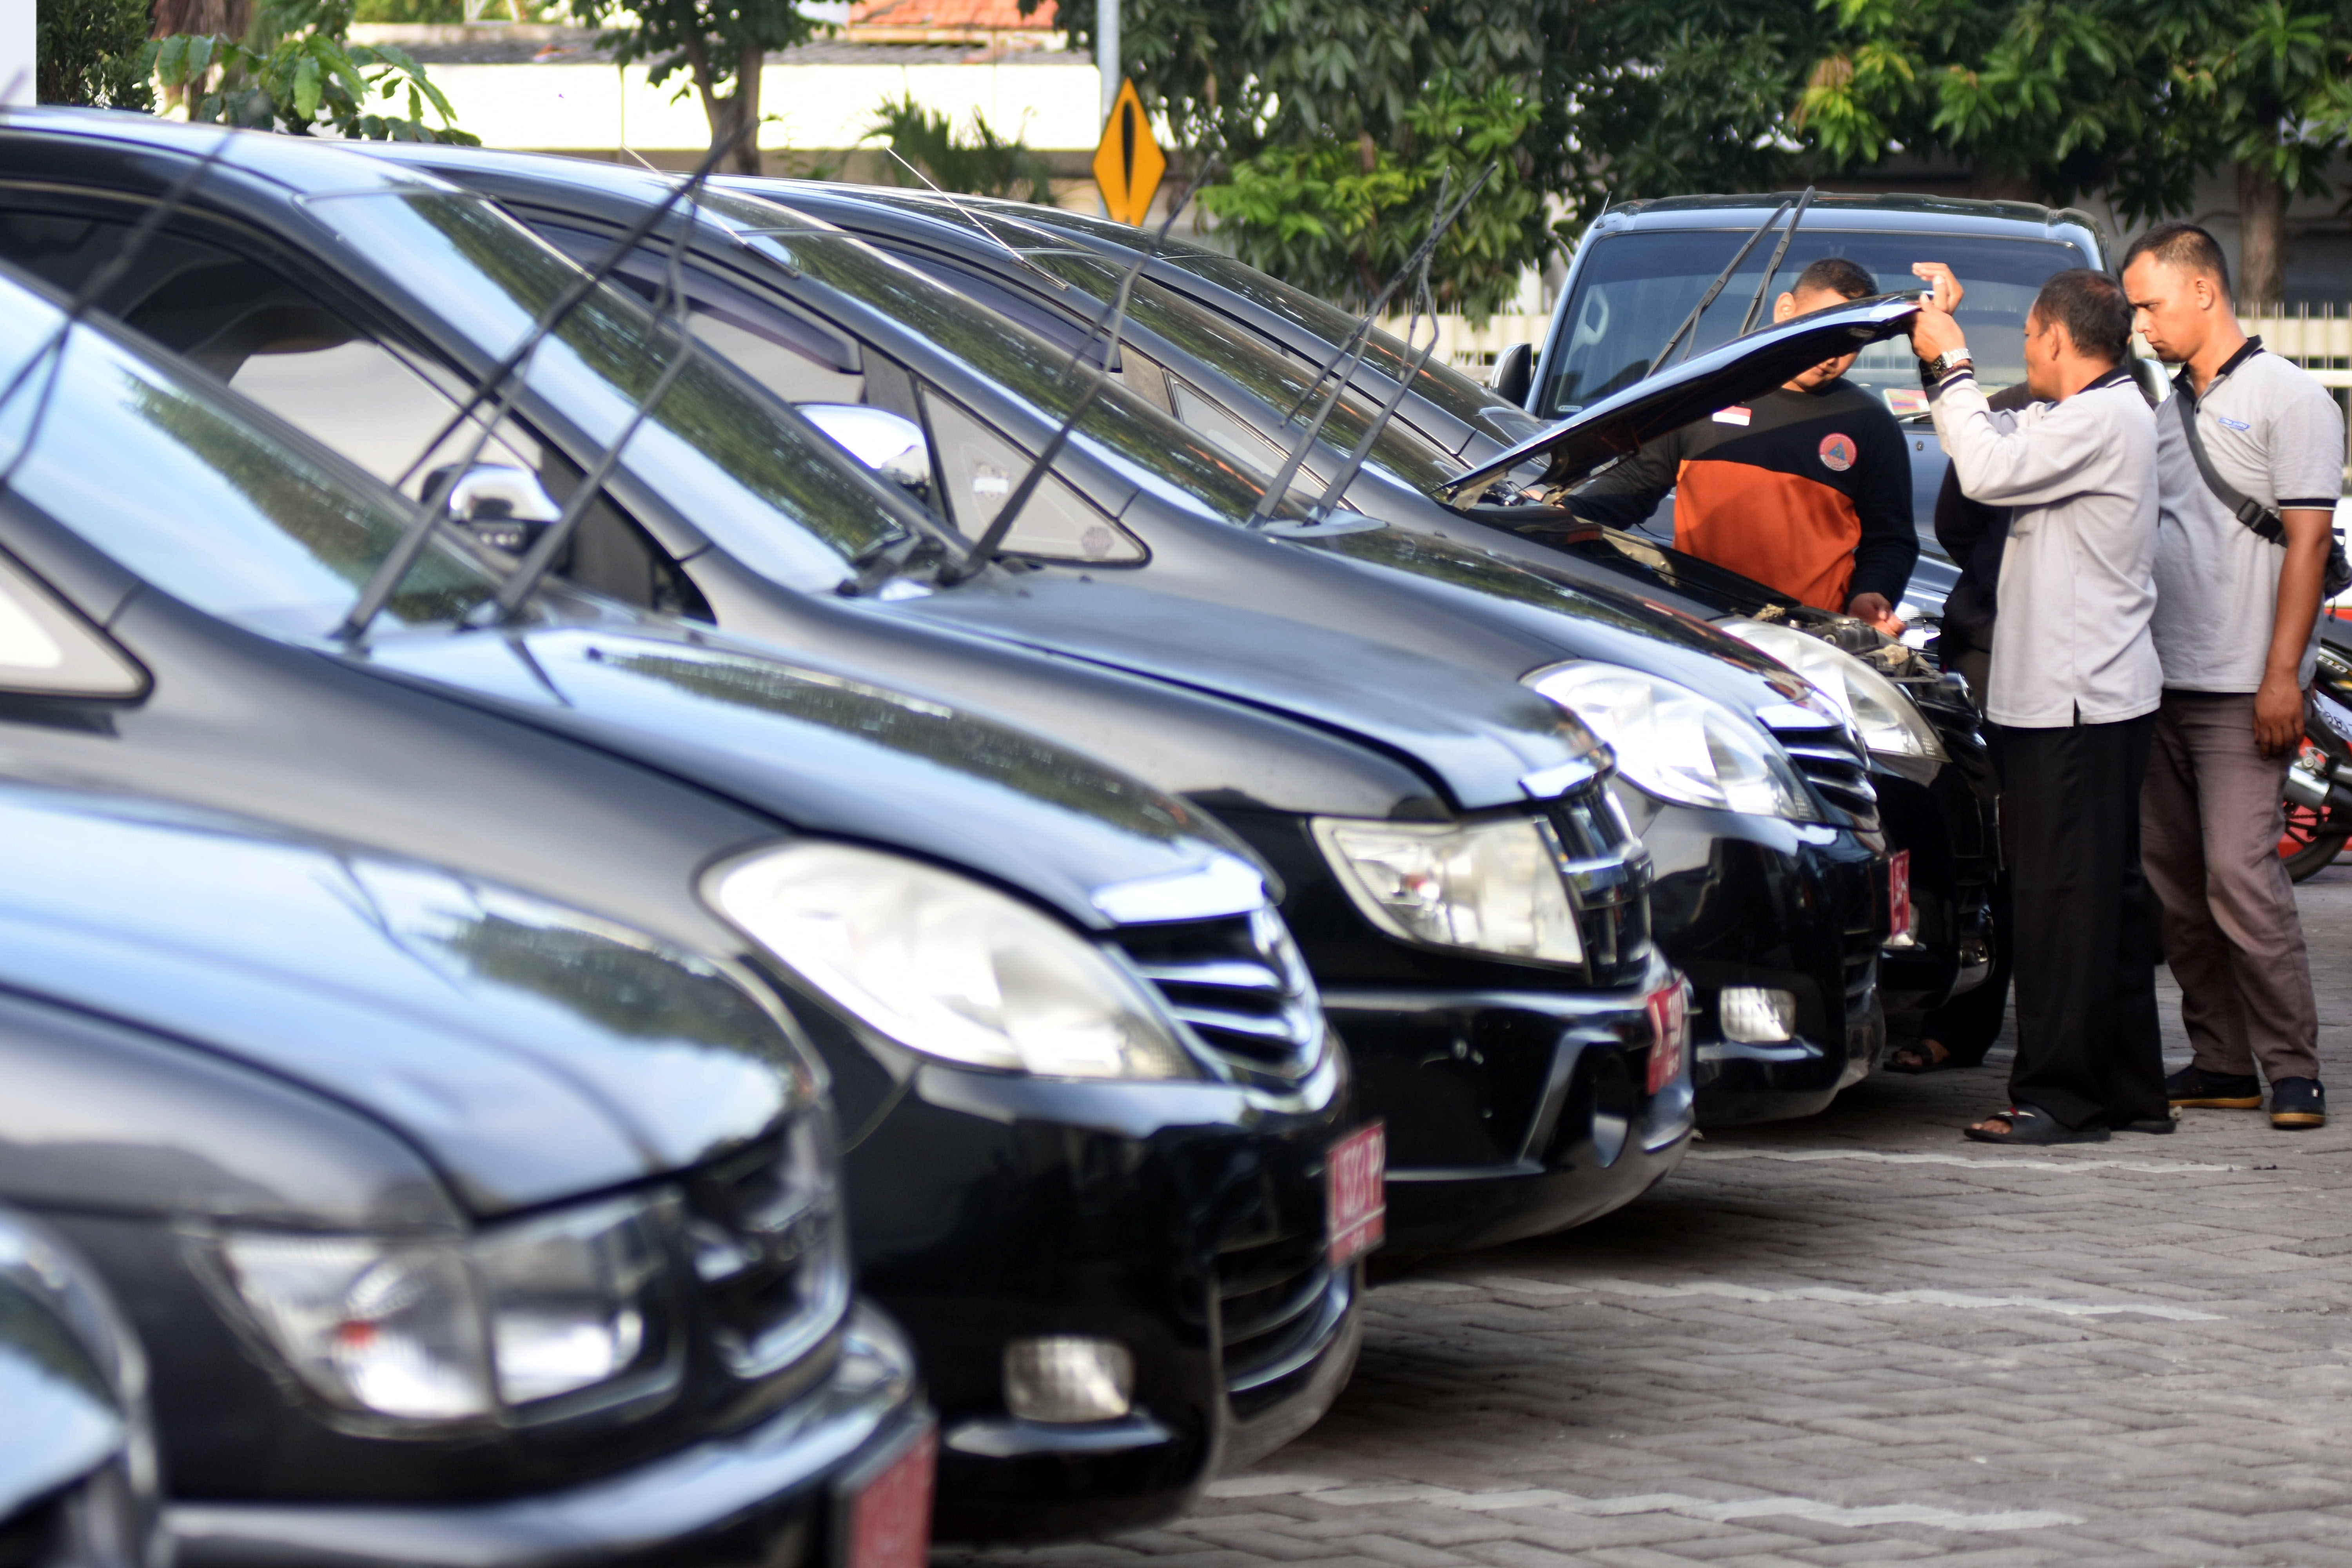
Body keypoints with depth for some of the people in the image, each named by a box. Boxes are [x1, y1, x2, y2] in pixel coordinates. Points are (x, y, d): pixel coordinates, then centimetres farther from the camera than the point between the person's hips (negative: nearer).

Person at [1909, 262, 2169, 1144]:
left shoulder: (2101, 421, -15)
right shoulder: (2102, 416, 17)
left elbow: (1988, 468, -20)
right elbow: (1997, 448, 26)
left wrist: (1949, 366, -8)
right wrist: (1944, 355, 21)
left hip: (2075, 703, -10)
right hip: (2102, 696, 11)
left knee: (2063, 897, -9)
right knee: (2108, 896, 13)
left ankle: (2061, 1097, -8)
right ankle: (2129, 1090, 18)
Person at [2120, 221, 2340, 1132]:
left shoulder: (2287, 400, -4)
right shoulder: (2167, 410, 18)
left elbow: (2307, 541, -10)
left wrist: (2282, 674, -16)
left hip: (2241, 688, -7)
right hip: (2160, 682, 7)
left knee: (2239, 876, -13)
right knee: (2173, 880, 5)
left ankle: (2292, 1066, -6)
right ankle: (2220, 1062, 11)